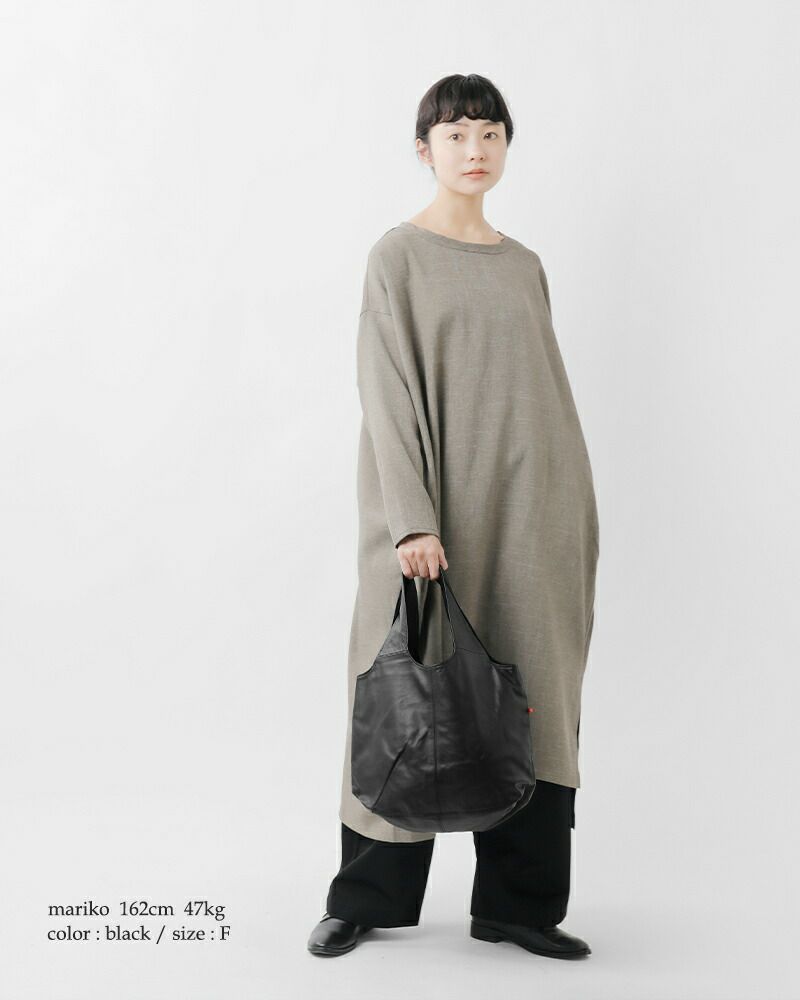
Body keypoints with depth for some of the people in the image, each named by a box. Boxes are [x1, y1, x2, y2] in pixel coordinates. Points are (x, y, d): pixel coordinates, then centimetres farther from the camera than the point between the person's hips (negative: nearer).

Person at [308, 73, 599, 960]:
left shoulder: (524, 266, 14)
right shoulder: (399, 255, -1)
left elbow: (548, 394, 15)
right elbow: (388, 392, -9)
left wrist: (575, 517, 10)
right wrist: (412, 521, -19)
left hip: (525, 513, 5)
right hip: (432, 513, -5)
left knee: (528, 698, 4)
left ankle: (517, 900, 15)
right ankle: (369, 896, 17)